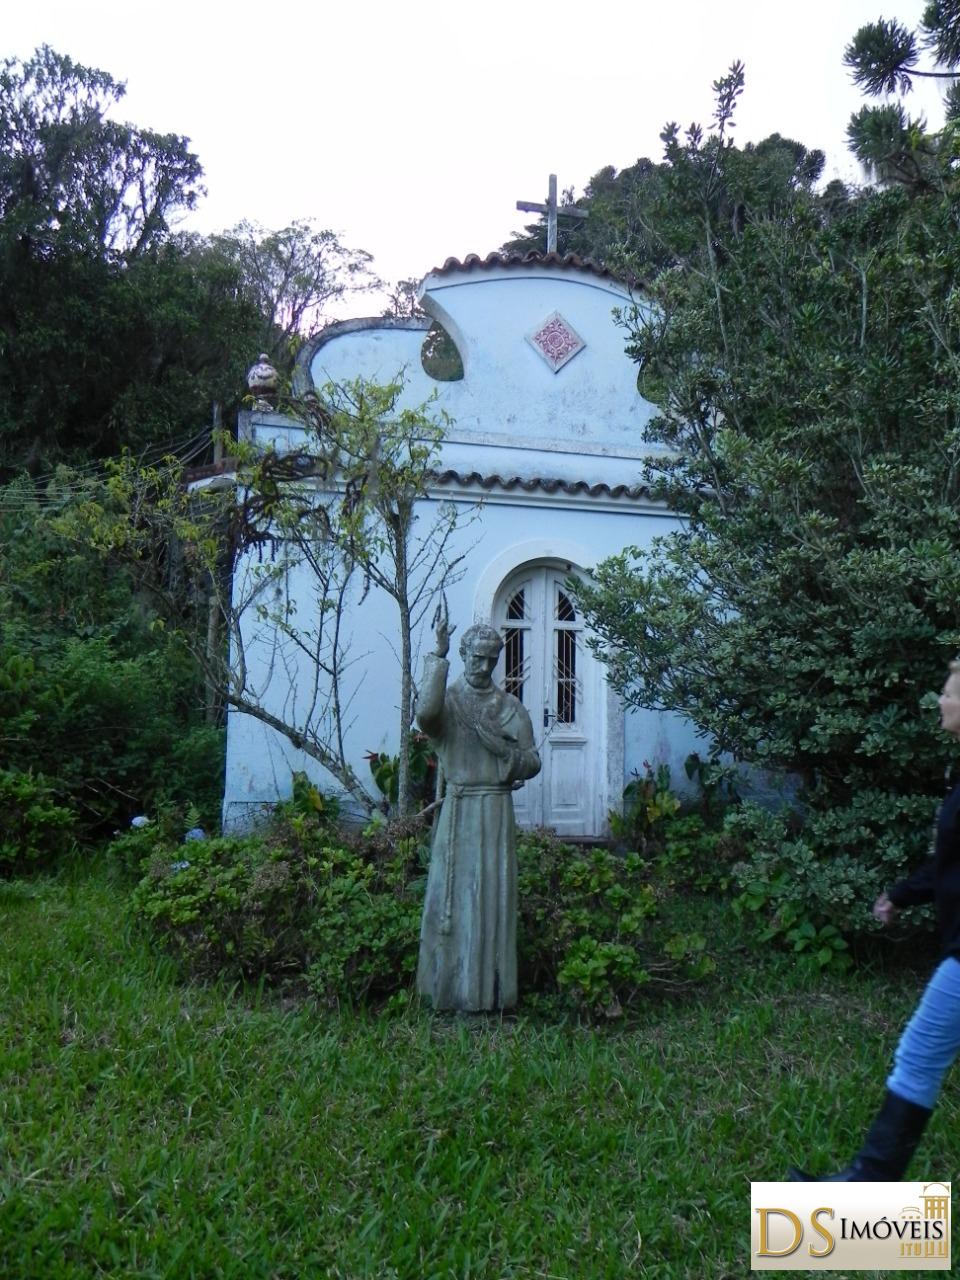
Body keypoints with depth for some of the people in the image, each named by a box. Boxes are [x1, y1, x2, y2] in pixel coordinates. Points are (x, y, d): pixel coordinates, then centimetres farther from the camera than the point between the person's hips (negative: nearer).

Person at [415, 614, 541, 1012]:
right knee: (451, 893, 0)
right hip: (458, 810, -2)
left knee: (493, 897, 3)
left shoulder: (510, 706, 10)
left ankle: (489, 989, 12)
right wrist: (438, 657, -20)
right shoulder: (447, 699, 2)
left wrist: (498, 743, -9)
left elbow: (532, 762, 7)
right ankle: (450, 986, 11)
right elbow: (425, 714, -24)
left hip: (496, 812, 2)